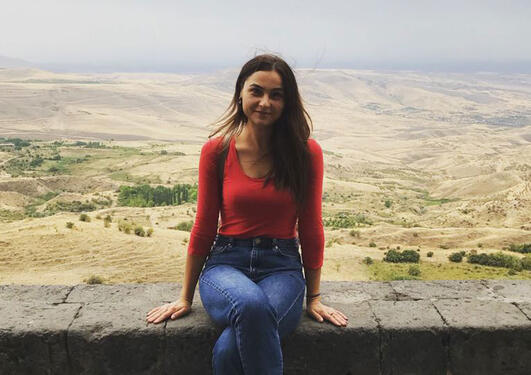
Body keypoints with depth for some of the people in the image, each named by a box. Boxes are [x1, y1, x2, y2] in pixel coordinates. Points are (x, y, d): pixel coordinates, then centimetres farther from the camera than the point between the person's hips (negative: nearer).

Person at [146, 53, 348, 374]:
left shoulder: (306, 153, -1)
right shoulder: (216, 151, 0)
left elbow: (311, 229, 5)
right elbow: (204, 228, 6)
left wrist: (314, 297, 8)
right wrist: (186, 297, 11)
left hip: (282, 267, -1)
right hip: (226, 263, 1)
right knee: (252, 305, -37)